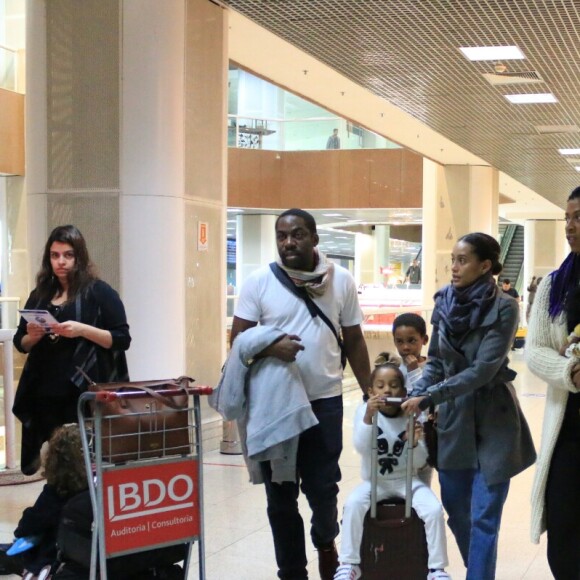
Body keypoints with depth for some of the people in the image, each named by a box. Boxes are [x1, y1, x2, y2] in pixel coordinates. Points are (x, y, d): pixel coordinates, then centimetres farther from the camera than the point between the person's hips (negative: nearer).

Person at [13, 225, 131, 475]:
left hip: (86, 394, -5)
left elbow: (122, 339, -4)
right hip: (45, 394, 5)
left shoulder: (99, 292, 0)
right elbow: (20, 343, 18)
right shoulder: (39, 295, 13)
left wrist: (83, 330, -18)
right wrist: (32, 337, -5)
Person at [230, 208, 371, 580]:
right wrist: (270, 348, -22)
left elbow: (354, 341, 9)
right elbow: (238, 340, -3)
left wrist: (370, 393, 6)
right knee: (281, 494, 8)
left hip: (324, 401, 0)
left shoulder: (341, 281, 2)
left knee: (323, 487, 3)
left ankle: (325, 541, 36)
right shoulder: (259, 282, -2)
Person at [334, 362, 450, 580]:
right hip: (374, 481, -1)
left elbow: (420, 462, -6)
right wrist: (368, 417, -39)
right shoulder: (364, 410, -9)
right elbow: (361, 448, -24)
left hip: (406, 480, 1)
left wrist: (414, 443, -28)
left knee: (434, 509, -23)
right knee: (353, 504, -28)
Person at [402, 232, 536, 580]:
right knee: (454, 507, 15)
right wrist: (416, 401, -7)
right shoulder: (444, 302, -1)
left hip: (492, 420, -5)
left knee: (483, 518, -2)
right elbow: (436, 361, 8)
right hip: (453, 417, 6)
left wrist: (428, 397, -22)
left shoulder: (504, 308, -16)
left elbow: (483, 370, -21)